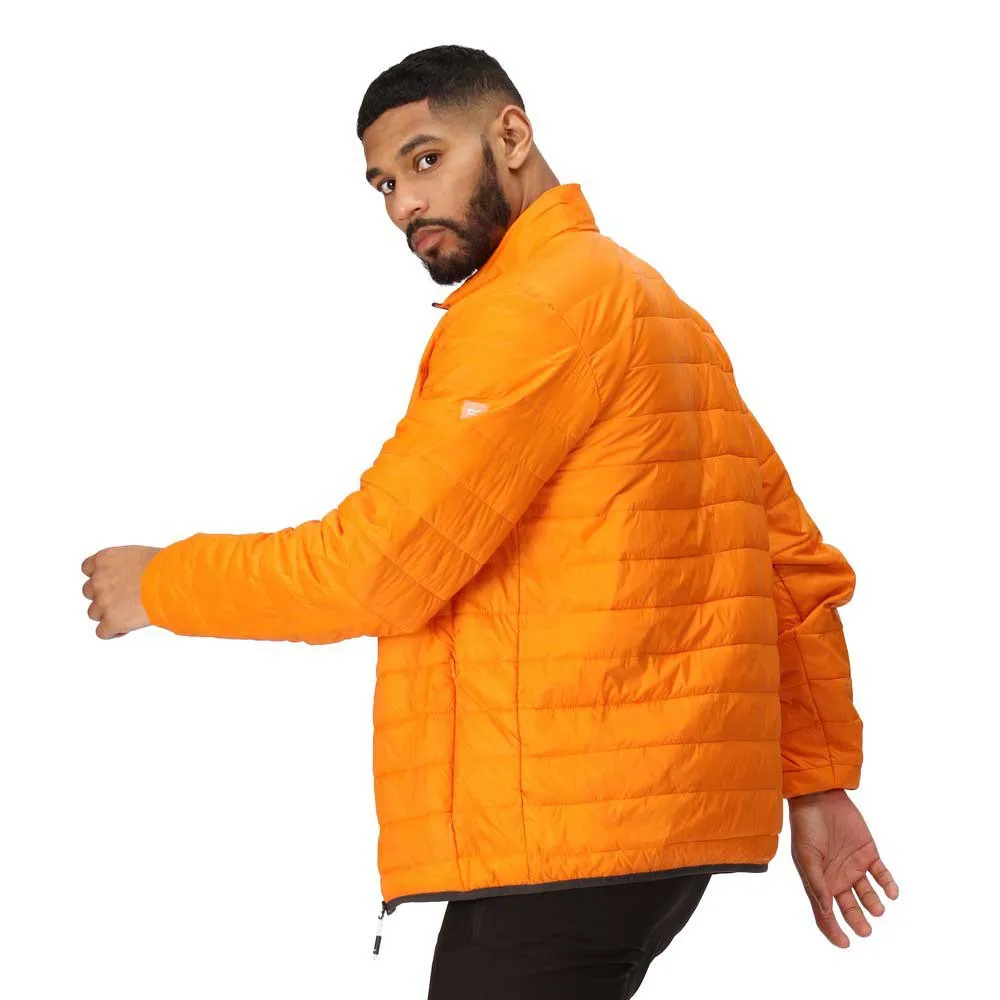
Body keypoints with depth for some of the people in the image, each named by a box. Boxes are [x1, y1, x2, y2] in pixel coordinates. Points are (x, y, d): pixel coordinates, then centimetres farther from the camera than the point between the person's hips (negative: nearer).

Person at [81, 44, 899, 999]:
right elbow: (802, 564, 21)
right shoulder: (657, 307, 21)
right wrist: (820, 782, 22)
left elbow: (381, 560, -15)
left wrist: (164, 584, -2)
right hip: (660, 829, 10)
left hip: (565, 832, -10)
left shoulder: (537, 304, -10)